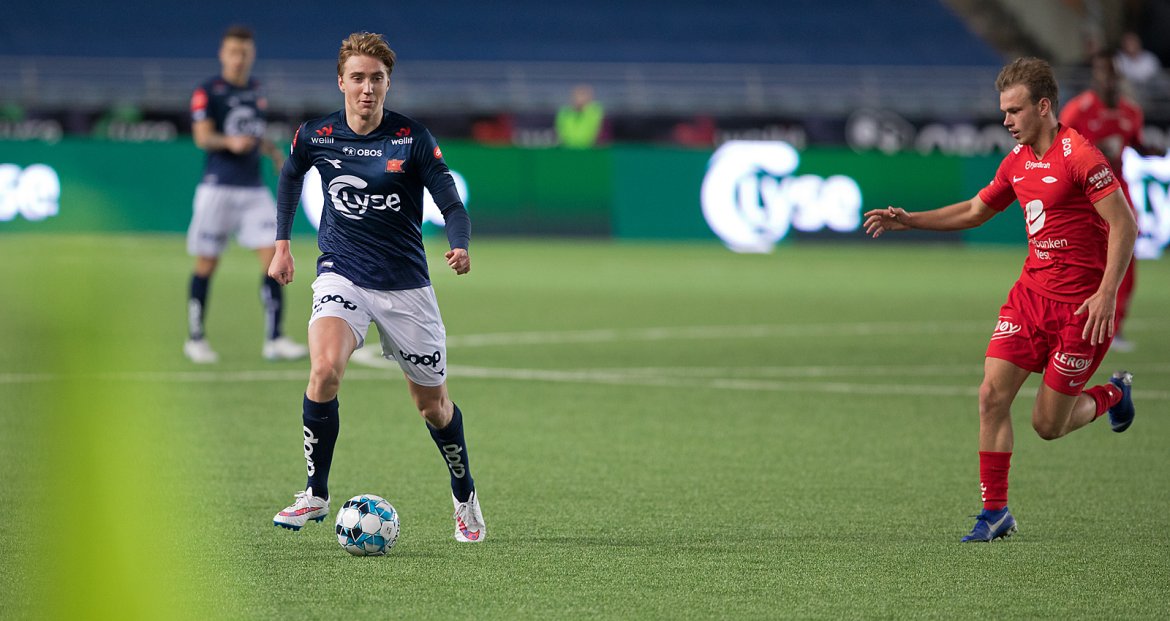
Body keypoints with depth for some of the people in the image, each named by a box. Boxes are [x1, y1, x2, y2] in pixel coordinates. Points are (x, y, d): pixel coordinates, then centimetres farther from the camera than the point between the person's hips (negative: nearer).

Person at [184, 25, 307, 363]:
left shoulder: (256, 91, 14)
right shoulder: (208, 91, -4)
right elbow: (202, 136, -14)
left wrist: (275, 153, 12)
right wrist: (229, 142, -32)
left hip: (254, 187, 5)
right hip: (218, 186, -5)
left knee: (273, 254, -7)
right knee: (207, 262, 2)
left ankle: (274, 339, -4)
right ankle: (195, 338, 15)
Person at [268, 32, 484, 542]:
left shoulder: (412, 138, -9)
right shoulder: (315, 136, -3)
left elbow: (451, 203, -11)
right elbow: (290, 177, 20)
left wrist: (460, 247, -31)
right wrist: (282, 244, 18)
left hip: (405, 284, 0)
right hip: (341, 275, 0)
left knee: (432, 402, 9)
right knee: (325, 368, -28)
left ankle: (465, 499, 35)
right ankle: (316, 496, -14)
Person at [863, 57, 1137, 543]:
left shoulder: (1079, 156, -16)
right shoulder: (1017, 161, 8)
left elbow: (1124, 225, -17)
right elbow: (975, 211, 22)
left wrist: (1107, 293, -24)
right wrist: (908, 220, 12)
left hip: (1081, 303, -7)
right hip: (1031, 293, 7)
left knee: (1047, 425, 0)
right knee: (992, 394, -7)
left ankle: (1113, 395, 31)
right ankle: (994, 512, 2)